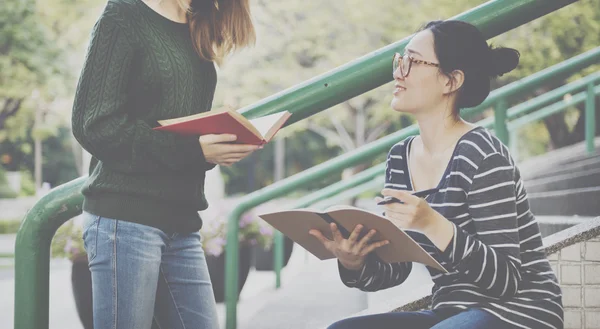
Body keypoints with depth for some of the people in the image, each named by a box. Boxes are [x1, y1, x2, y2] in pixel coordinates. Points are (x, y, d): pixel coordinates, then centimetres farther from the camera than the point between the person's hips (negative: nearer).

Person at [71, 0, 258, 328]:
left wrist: (224, 143, -3)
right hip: (126, 216, -7)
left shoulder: (198, 30, 16)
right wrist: (193, 150, -17)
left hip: (181, 224, 7)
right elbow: (95, 124, -12)